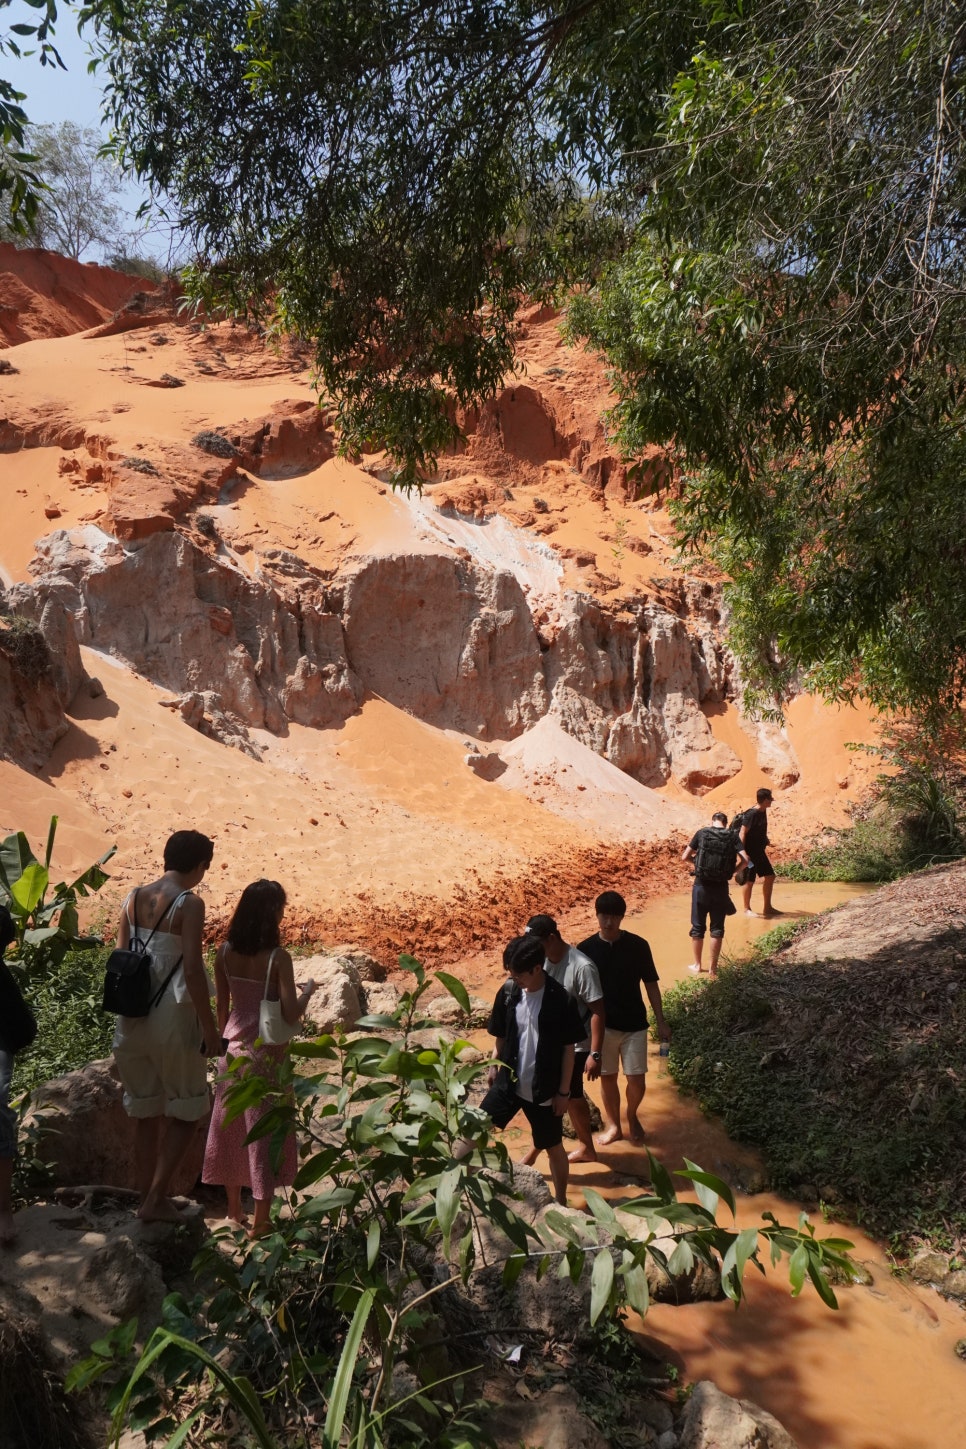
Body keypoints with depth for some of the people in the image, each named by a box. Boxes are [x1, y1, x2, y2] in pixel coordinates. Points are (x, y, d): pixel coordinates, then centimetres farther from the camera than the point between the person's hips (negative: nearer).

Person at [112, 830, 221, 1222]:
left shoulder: (134, 898, 4)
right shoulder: (189, 903, -14)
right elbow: (192, 970, -18)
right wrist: (209, 1027, -11)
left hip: (132, 1019, 6)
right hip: (171, 1019, -6)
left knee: (146, 1114, 17)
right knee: (186, 1112, 11)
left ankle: (149, 1198, 26)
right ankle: (156, 1198, 7)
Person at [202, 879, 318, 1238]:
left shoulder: (226, 952, -4)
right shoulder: (277, 958, -19)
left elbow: (221, 1005, 5)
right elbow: (290, 1015, -20)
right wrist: (308, 990, -3)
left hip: (234, 1050, 5)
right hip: (266, 1056, -5)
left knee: (231, 1130, 18)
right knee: (266, 1134, 7)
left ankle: (234, 1212, 33)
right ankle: (260, 1223, 15)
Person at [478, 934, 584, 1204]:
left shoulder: (559, 1000, -19)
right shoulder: (508, 992, -9)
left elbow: (568, 1048, -11)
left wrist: (563, 1091, -8)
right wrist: (494, 1065, 9)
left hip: (544, 1089, -3)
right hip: (508, 1081, 3)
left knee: (553, 1148, 15)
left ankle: (561, 1201, 36)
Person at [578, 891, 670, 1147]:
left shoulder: (638, 945, -8)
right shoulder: (585, 949, -7)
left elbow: (651, 984, 0)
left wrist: (661, 1021, -1)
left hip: (634, 1024, 0)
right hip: (601, 1025, 0)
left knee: (636, 1080, 1)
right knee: (607, 1077, 11)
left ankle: (632, 1116, 31)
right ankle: (613, 1124, 33)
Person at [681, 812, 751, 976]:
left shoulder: (701, 833, -3)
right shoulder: (732, 836, 0)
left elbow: (684, 857, -1)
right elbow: (745, 860, -8)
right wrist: (732, 870, 8)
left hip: (701, 886, -1)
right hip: (721, 887, 1)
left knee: (698, 927, 13)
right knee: (717, 928, 12)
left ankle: (697, 965, 23)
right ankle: (713, 967, 16)